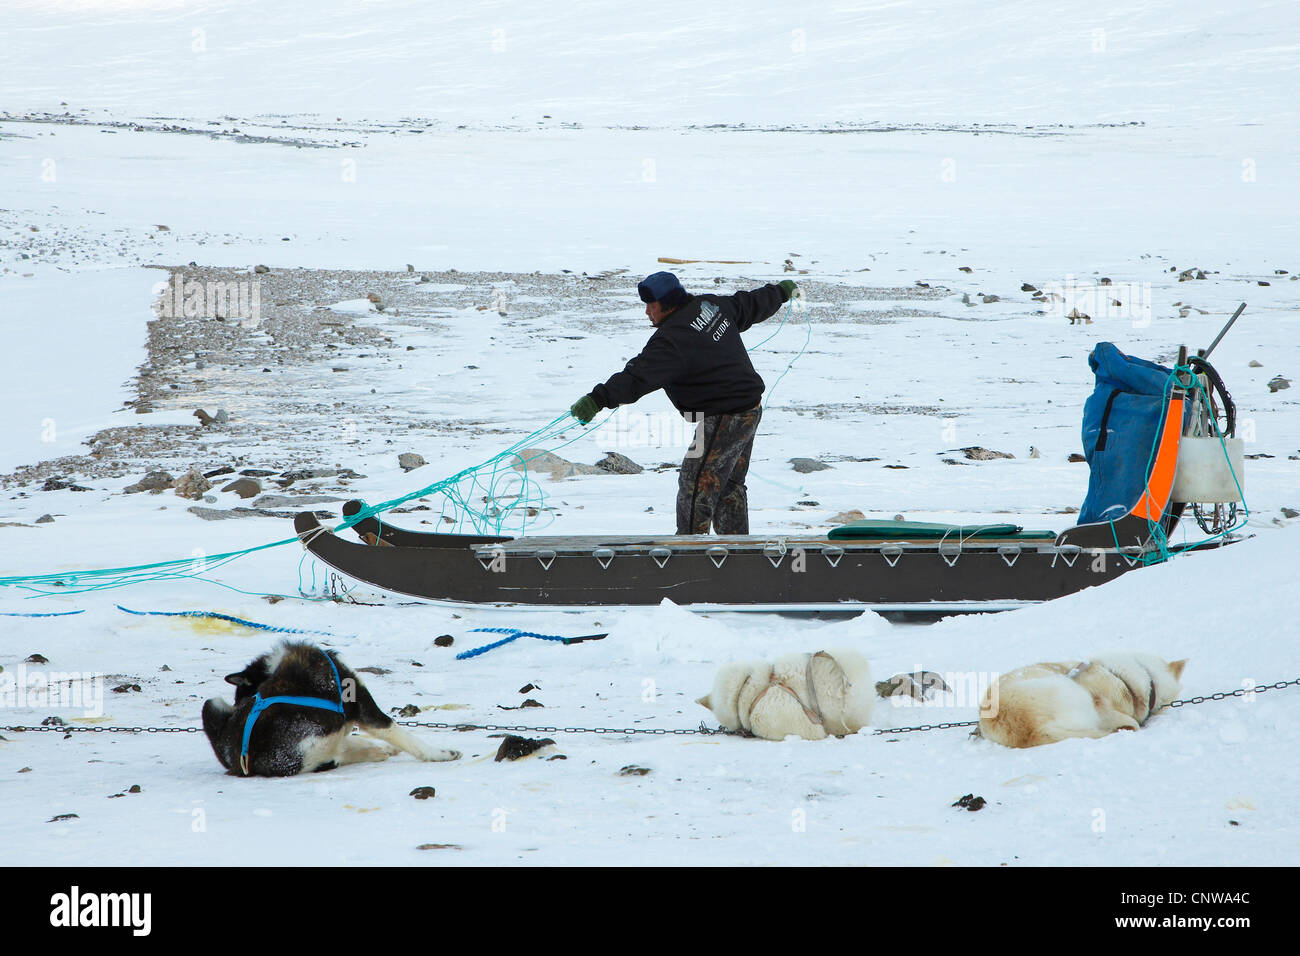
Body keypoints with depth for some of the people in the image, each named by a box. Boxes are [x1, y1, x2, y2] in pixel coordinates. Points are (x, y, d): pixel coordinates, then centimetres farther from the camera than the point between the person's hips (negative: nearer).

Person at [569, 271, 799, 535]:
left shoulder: (671, 340, -23)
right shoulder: (712, 305, 4)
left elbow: (639, 377, -34)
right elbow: (751, 305, 20)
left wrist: (598, 399, -42)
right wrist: (781, 291, 40)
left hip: (722, 421, -10)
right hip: (752, 409, 10)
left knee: (695, 486, -6)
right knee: (730, 485, 21)